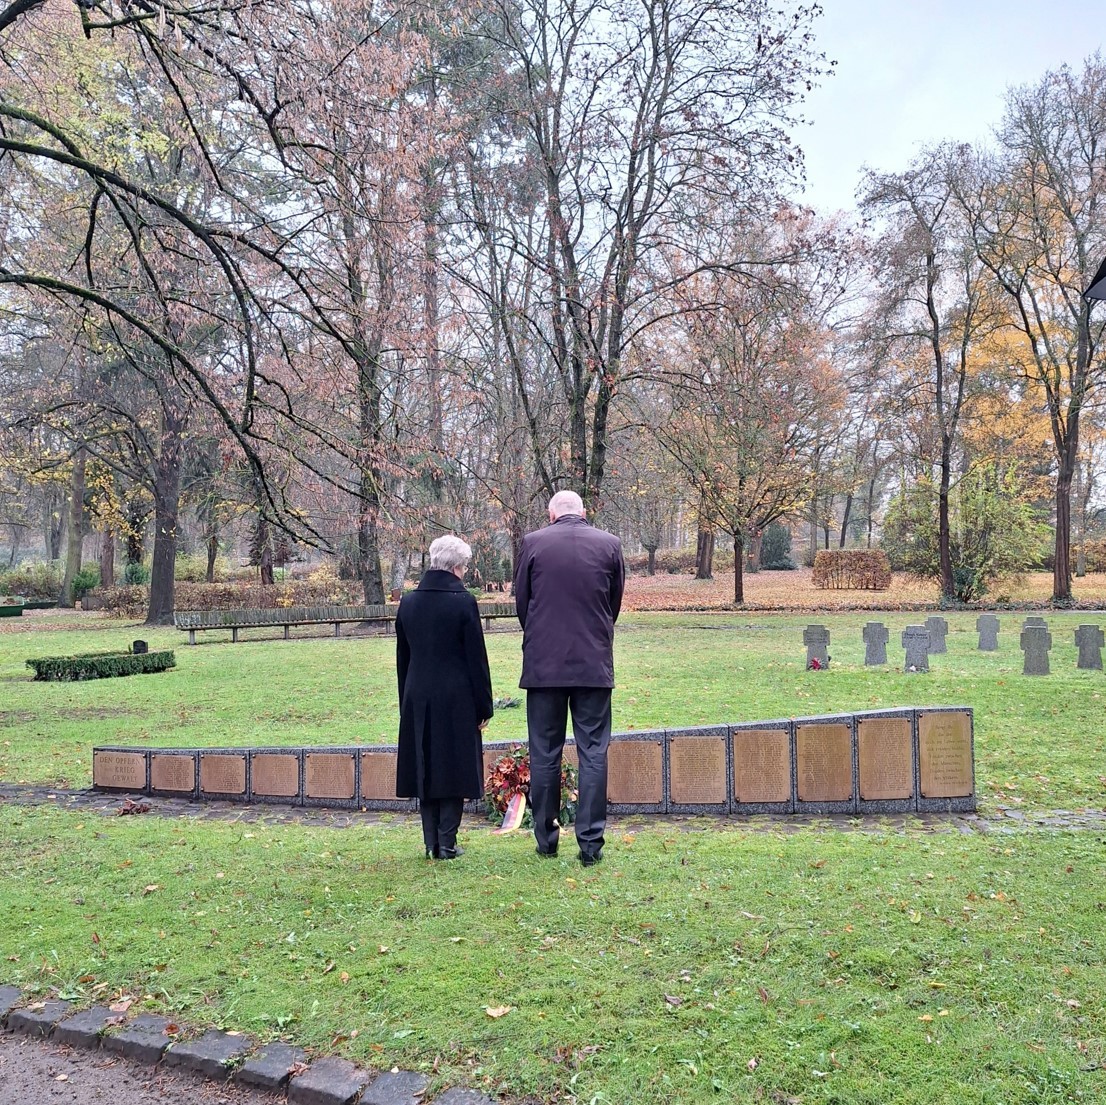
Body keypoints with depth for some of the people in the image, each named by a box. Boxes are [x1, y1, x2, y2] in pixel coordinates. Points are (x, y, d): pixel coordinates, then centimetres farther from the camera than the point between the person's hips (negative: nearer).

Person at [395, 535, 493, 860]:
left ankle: (431, 843, 14)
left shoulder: (407, 603, 4)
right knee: (454, 767, 5)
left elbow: (402, 658, 11)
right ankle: (447, 843, 7)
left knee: (425, 768, 10)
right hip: (456, 699, -4)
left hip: (418, 699, 4)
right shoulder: (464, 602, -11)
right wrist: (483, 706, -1)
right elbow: (477, 659, -8)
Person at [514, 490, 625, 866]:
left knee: (544, 753, 9)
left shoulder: (532, 543, -1)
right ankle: (591, 842, 5)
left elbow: (521, 602, 8)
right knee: (593, 753, 5)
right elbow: (615, 602, 11)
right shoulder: (609, 544, 2)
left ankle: (546, 838, 18)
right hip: (594, 665, 0)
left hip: (543, 665, 0)